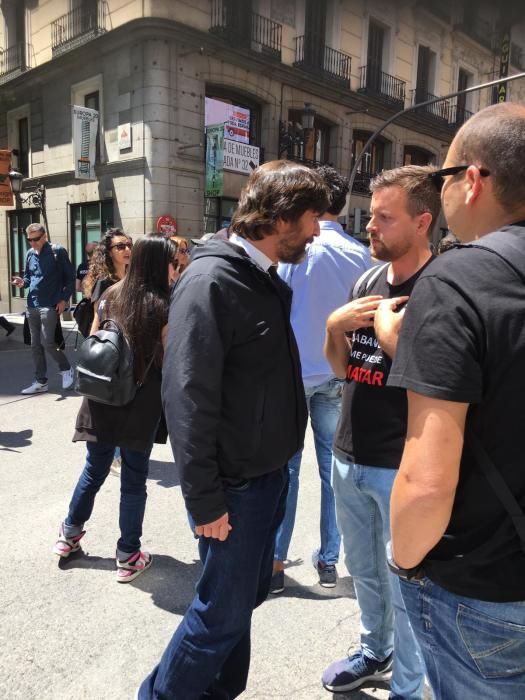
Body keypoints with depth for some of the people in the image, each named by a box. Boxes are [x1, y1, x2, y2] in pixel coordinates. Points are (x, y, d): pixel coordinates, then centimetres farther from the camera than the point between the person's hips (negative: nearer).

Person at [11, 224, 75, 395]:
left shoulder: (58, 252, -6)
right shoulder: (30, 254, 10)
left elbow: (71, 277, -3)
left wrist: (64, 299, -9)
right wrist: (23, 282, -3)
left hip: (50, 306, -6)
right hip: (32, 306, 6)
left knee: (47, 342, -11)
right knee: (35, 345, 8)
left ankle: (66, 369, 14)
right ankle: (41, 382, 18)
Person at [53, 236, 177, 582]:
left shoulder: (111, 296, 5)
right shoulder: (164, 307, -10)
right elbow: (169, 362, -9)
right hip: (141, 403, -4)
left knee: (95, 469, 21)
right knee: (134, 479, 7)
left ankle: (69, 534, 35)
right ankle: (128, 557, 18)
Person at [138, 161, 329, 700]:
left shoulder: (268, 281, 8)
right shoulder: (210, 282, -20)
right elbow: (188, 400, -23)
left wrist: (279, 466, 14)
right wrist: (204, 499, -19)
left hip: (268, 476, 9)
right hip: (233, 487, -8)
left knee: (246, 595, 21)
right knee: (222, 611, 7)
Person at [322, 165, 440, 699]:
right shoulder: (368, 281, 6)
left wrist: (385, 321, -14)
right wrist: (335, 324, -8)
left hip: (402, 468, -6)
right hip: (349, 457, 7)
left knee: (403, 585, 11)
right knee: (363, 571, 23)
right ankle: (375, 652, 47)